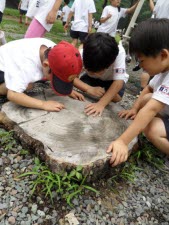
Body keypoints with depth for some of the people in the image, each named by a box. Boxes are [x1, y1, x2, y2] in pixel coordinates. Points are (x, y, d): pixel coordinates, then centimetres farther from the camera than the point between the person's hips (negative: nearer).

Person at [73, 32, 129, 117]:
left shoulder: (119, 53, -40)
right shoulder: (82, 54, -34)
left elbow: (119, 80, -42)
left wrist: (101, 104, -51)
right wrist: (89, 89, -48)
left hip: (112, 80, -1)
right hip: (92, 78, 2)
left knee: (116, 97, -27)